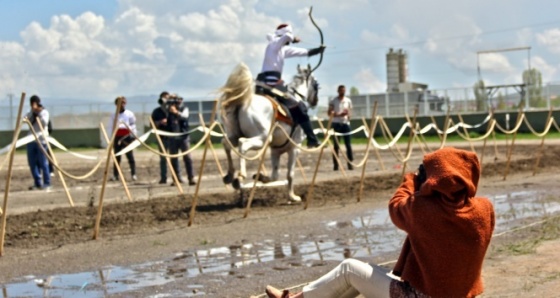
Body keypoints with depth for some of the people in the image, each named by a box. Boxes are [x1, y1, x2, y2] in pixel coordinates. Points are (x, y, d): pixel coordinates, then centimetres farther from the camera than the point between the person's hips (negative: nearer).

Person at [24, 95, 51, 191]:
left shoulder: (44, 112, 1)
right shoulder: (30, 113, 16)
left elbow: (45, 123, -14)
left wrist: (38, 113, -17)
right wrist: (32, 112, -11)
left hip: (41, 140, -5)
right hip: (31, 140, 6)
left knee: (43, 163, -7)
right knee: (32, 163, 4)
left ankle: (46, 184, -4)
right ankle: (38, 183, 13)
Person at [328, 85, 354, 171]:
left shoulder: (348, 101, 10)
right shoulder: (333, 101, 1)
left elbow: (350, 112, 16)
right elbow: (329, 112, -4)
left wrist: (348, 115, -8)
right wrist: (339, 114, -19)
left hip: (345, 123, 3)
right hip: (336, 123, -3)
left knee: (348, 144, 0)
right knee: (336, 145, -1)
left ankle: (350, 164, 3)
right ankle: (335, 164, 2)